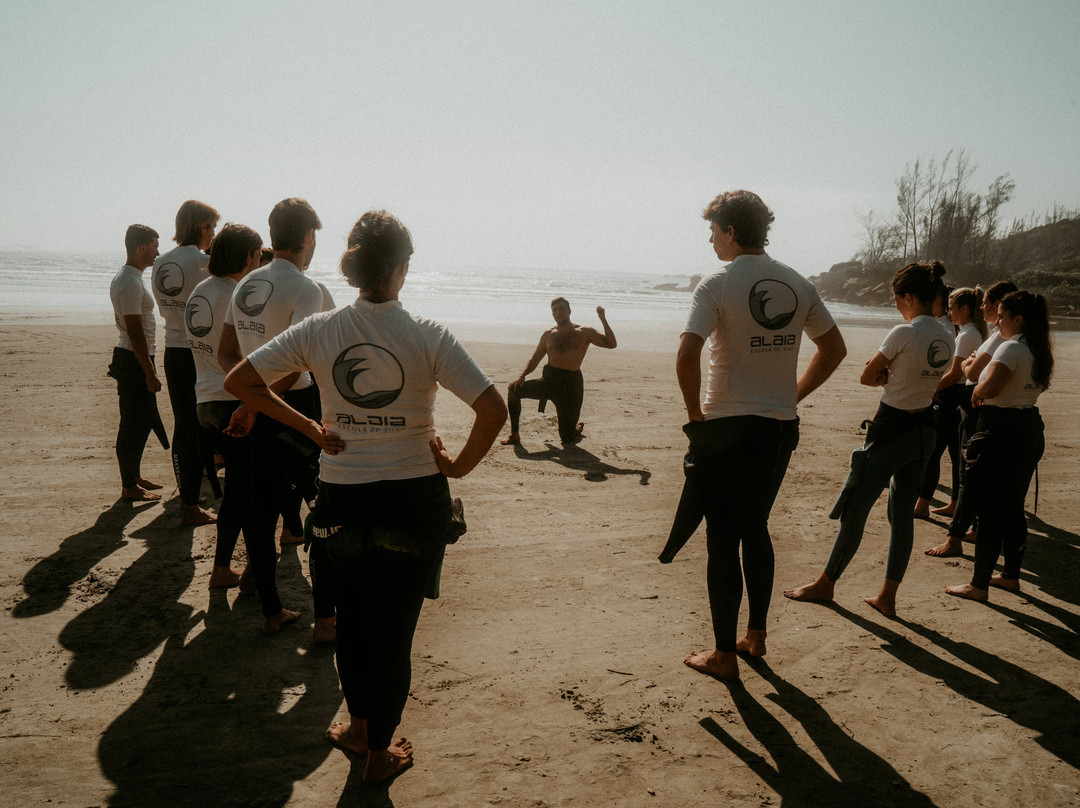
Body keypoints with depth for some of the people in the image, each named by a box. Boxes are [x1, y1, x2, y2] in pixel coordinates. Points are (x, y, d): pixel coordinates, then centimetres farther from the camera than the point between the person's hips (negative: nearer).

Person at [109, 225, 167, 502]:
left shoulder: (123, 278, 14)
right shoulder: (131, 283, -19)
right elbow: (136, 333, -22)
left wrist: (148, 368, 23)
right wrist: (150, 373, -21)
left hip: (130, 357, 10)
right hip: (133, 361, -10)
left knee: (143, 420, 17)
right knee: (134, 424, -3)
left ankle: (134, 476, 28)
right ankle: (129, 486, 5)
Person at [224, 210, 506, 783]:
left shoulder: (318, 330, -4)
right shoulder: (427, 336, -13)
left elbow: (239, 381, 0)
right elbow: (493, 410, -21)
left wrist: (309, 428, 2)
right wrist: (458, 466, -7)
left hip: (341, 495, 3)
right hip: (414, 496, -2)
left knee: (352, 616, 23)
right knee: (394, 626, 12)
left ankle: (359, 726, 42)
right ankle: (379, 753, 27)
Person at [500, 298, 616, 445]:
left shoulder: (584, 333, 1)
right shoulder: (548, 335, 11)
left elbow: (611, 344, -7)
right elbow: (535, 359, 16)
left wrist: (602, 319, -15)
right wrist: (522, 375, -2)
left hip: (570, 384, -3)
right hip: (548, 380, 3)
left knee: (567, 438, -3)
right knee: (514, 388, -21)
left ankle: (578, 427, 37)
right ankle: (514, 435, -11)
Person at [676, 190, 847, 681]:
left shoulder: (718, 285, -12)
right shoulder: (798, 285, 6)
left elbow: (686, 357, -23)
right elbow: (834, 349, 14)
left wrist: (695, 413, -9)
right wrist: (792, 396, 16)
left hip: (727, 429, -6)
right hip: (781, 429, 6)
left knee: (723, 540, 4)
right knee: (756, 529, 21)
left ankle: (724, 655, 12)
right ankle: (756, 634, 30)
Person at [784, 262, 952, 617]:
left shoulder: (903, 334, -19)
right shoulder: (946, 338, 5)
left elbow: (866, 377, -10)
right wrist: (894, 376, -1)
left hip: (892, 429, -8)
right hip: (925, 428, 8)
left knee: (854, 509, 6)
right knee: (903, 514, 12)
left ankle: (825, 584, 20)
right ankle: (887, 597, 18)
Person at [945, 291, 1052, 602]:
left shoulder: (1011, 348, -17)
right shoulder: (1038, 350, 10)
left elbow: (989, 388, -31)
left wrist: (975, 393, -9)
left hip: (1002, 433, -9)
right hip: (1030, 429, 9)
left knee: (989, 511, -3)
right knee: (1013, 508, 18)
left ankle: (979, 585, 3)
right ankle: (1011, 575, 29)